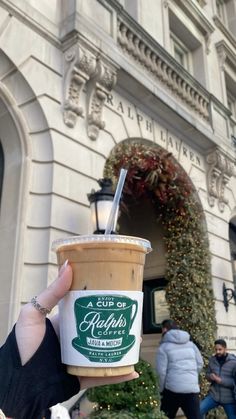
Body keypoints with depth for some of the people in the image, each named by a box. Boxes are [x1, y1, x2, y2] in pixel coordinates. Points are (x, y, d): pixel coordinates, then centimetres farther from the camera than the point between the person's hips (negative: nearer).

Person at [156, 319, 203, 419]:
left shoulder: (164, 347, -5)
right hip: (193, 388, 4)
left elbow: (162, 371, -9)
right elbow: (200, 364, 13)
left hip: (172, 389, -4)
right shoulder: (191, 344, 11)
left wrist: (162, 389, 4)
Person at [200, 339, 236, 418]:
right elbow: (207, 374, 10)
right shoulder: (212, 360, 0)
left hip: (229, 399, -3)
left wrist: (220, 380, -23)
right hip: (213, 396, 3)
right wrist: (211, 377, -14)